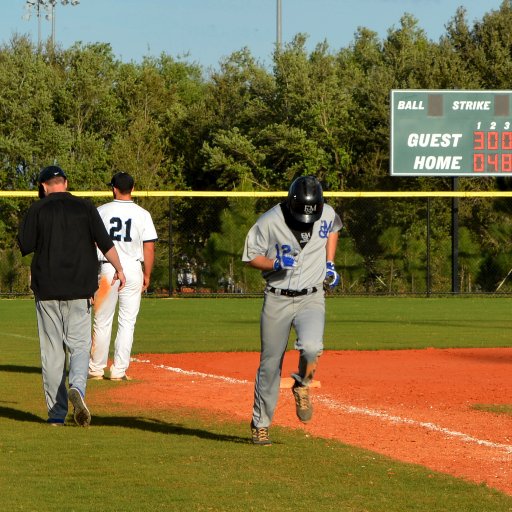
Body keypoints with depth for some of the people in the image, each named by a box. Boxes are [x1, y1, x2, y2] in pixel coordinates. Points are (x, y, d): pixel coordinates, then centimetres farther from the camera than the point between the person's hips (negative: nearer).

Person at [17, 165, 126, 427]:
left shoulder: (37, 210, -1)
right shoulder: (84, 207, 2)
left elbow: (25, 246, -1)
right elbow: (104, 242, -4)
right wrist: (119, 269, 2)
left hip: (47, 289, 0)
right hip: (79, 289, 0)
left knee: (52, 350, 5)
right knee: (79, 345, 5)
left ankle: (56, 412, 5)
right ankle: (77, 387, -25)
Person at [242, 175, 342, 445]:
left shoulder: (327, 215, -4)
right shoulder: (270, 221, -13)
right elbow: (251, 257, -3)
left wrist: (329, 263, 9)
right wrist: (276, 264, -21)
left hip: (311, 299, 1)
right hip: (277, 300, -1)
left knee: (311, 347, -26)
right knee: (270, 364, 3)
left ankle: (301, 387, 7)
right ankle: (260, 424, 20)